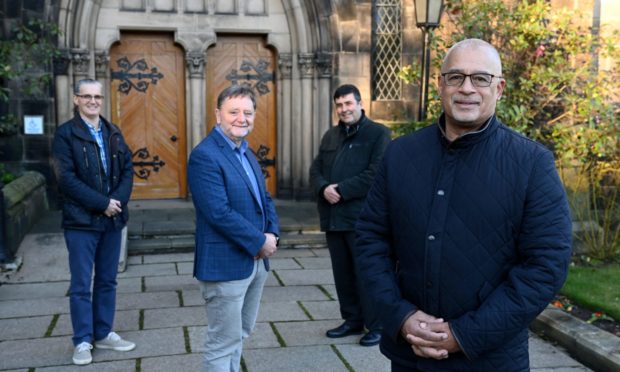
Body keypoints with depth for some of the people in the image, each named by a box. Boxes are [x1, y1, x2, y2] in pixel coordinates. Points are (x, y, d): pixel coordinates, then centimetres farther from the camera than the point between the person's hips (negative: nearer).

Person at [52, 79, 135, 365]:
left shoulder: (113, 133, 11)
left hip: (112, 219, 5)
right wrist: (102, 203, -16)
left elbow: (127, 169, 7)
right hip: (81, 221, -5)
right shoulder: (65, 134, -5)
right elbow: (67, 178, -14)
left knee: (107, 281, 13)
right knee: (81, 285, 3)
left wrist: (118, 200, -10)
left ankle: (103, 334, 25)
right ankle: (82, 341, 14)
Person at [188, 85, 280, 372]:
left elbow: (264, 198, 14)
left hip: (256, 262, 9)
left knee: (239, 334, 22)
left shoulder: (246, 153, 12)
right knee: (224, 343, 4)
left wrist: (273, 234, -4)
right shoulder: (205, 156, -17)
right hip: (226, 265, -9)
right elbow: (219, 213, -25)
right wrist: (260, 242, -17)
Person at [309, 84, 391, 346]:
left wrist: (341, 190, -16)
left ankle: (376, 326, 10)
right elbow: (315, 170, 14)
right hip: (333, 217, 7)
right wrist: (324, 188, -8)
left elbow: (376, 174, -15)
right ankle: (352, 320, 26)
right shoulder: (330, 136, 18)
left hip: (362, 217, -6)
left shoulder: (378, 134, -3)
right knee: (342, 273, 13)